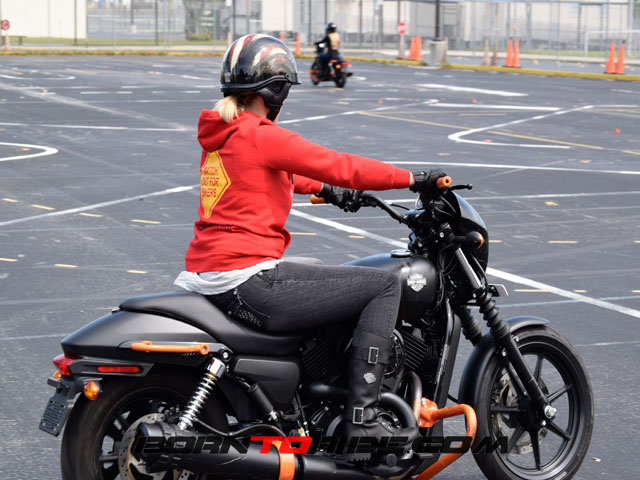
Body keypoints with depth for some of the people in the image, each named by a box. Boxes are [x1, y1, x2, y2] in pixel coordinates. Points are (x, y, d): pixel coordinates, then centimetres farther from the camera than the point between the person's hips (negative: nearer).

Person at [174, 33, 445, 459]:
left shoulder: (219, 135, 16)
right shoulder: (261, 136, -11)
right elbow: (341, 167, -11)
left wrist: (324, 190, 38)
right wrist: (414, 179, -3)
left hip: (205, 278, 10)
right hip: (248, 282, -10)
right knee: (385, 286, -7)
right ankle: (362, 422, -12)